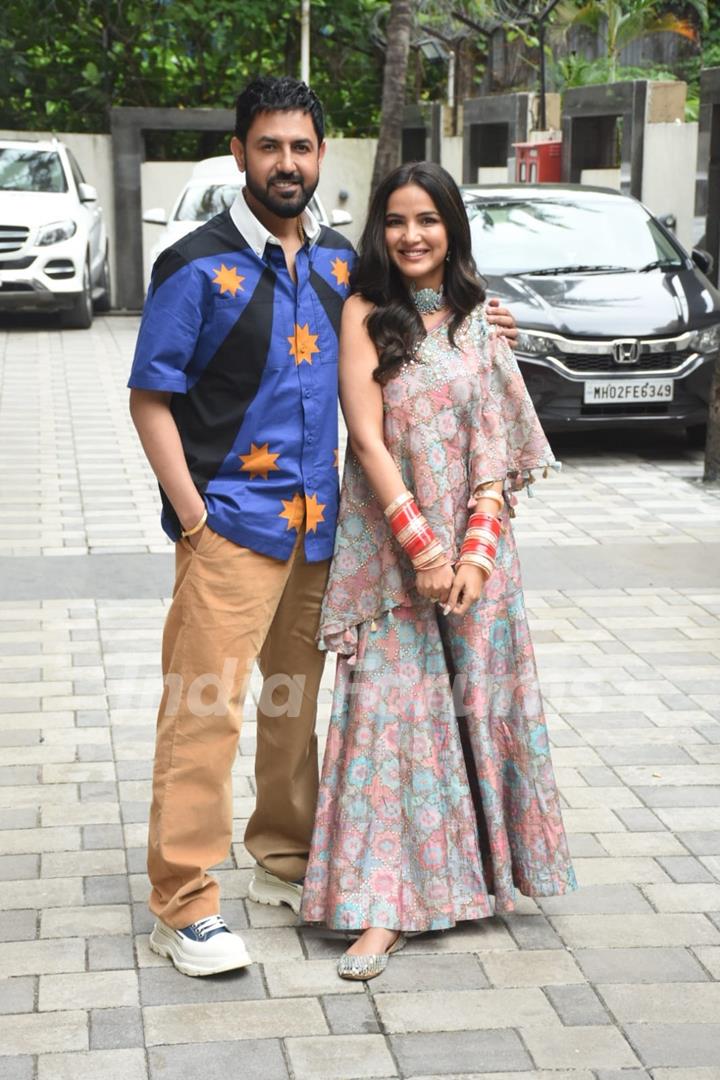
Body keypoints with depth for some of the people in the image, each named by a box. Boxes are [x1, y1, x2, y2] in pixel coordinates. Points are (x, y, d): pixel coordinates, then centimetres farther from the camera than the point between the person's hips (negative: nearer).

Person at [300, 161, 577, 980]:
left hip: (473, 548, 3)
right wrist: (421, 547, -16)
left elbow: (495, 447, 2)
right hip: (388, 546, -3)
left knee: (478, 702, 9)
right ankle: (383, 908, -3)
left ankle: (482, 868, 27)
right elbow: (368, 439, -10)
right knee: (388, 708, -6)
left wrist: (476, 550, -10)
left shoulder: (479, 321, 7)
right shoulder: (366, 315, -2)